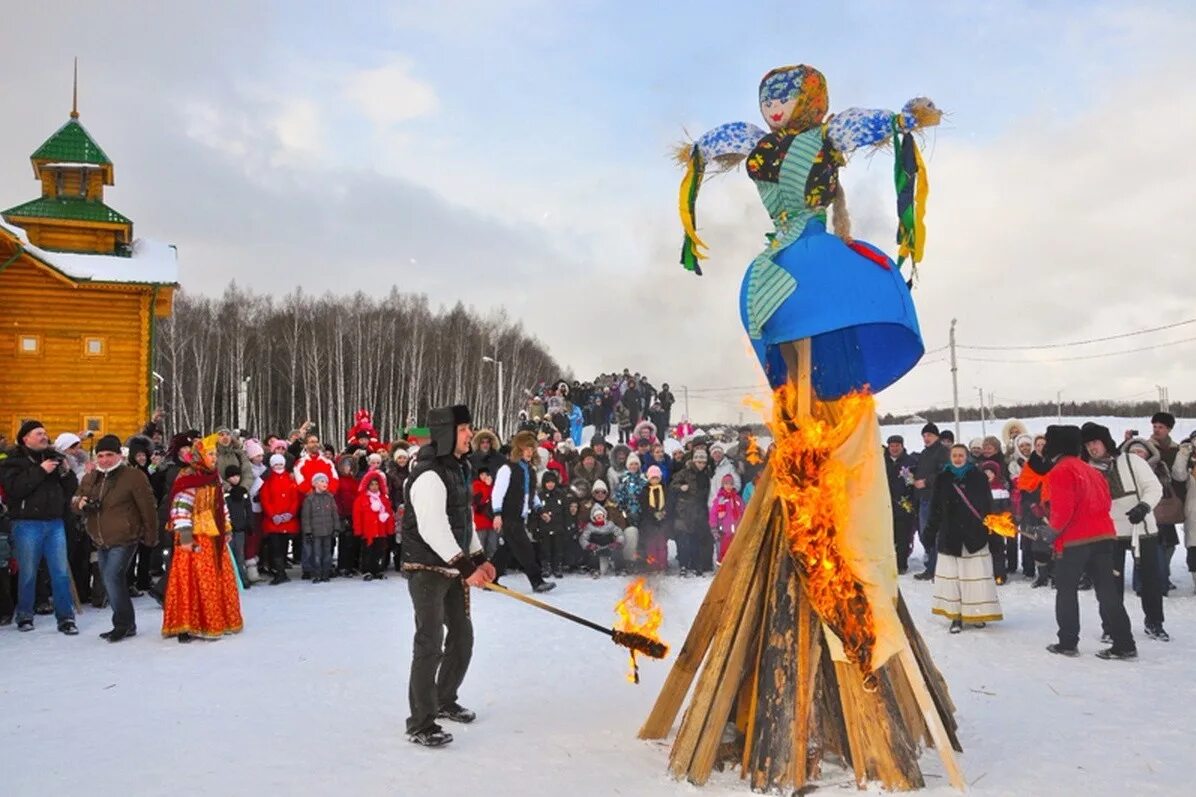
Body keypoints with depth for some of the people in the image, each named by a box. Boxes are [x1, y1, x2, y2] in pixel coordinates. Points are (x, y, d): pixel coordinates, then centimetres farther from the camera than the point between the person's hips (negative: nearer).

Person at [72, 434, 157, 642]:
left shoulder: (133, 476, -11)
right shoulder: (89, 479, 10)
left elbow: (147, 508, -10)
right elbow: (75, 500, 20)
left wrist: (151, 536, -9)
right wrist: (80, 503, -5)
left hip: (123, 539, -8)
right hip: (100, 541, 8)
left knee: (112, 578, -17)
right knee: (111, 583, 12)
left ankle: (123, 623, -4)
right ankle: (126, 625, 23)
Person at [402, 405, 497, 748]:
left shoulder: (458, 469, 10)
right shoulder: (429, 475, -21)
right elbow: (433, 530, -28)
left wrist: (480, 558, 14)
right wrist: (466, 565, -28)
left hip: (453, 567, 10)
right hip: (427, 569, -10)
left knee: (462, 635, 18)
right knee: (430, 644, -8)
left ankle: (444, 701, 35)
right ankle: (420, 724, 2)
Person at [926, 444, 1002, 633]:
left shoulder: (978, 477, 2)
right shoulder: (942, 479, 7)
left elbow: (988, 505, 1)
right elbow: (936, 507, 9)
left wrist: (991, 529, -4)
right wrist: (930, 530, 5)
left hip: (974, 535, -2)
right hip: (950, 536, 2)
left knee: (976, 576, 0)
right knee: (951, 576, 1)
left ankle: (977, 613, 13)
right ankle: (956, 616, 7)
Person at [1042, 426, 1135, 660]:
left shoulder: (1060, 472, -10)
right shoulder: (1091, 471, 16)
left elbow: (1062, 509, -19)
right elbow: (1106, 503, 19)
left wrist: (1053, 532, -6)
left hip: (1074, 540, -7)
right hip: (1102, 535, 7)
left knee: (1066, 591, 6)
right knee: (1107, 591, 7)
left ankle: (1067, 643, 8)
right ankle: (1124, 645, 5)